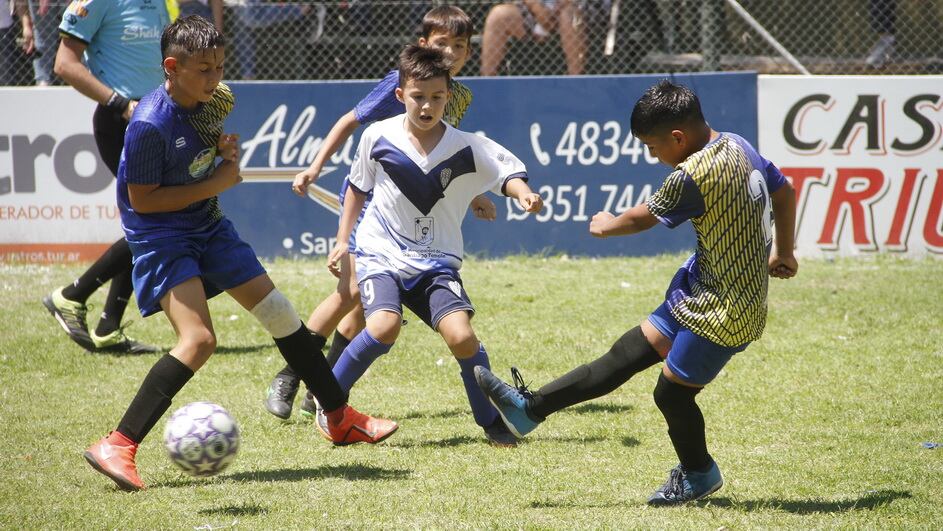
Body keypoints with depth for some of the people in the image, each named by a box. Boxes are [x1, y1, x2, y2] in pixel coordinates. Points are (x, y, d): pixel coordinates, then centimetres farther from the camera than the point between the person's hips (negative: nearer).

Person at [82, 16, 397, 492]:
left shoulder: (207, 103, -1)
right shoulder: (151, 125, -25)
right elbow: (142, 199, -21)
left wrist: (225, 150, -6)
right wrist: (215, 184, -19)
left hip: (207, 226, 8)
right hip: (160, 237, -8)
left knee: (277, 310, 11)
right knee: (198, 339, -24)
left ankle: (341, 419, 26)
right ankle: (117, 447, -23)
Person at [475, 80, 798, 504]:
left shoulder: (693, 175, -25)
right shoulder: (739, 146, 1)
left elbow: (643, 217, -7)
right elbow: (785, 192, 15)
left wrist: (607, 225, 14)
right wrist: (783, 253, 28)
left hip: (723, 311, -10)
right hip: (700, 289, 10)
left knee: (671, 391, 6)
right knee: (627, 353, 10)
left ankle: (699, 475, 30)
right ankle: (530, 408, 13)